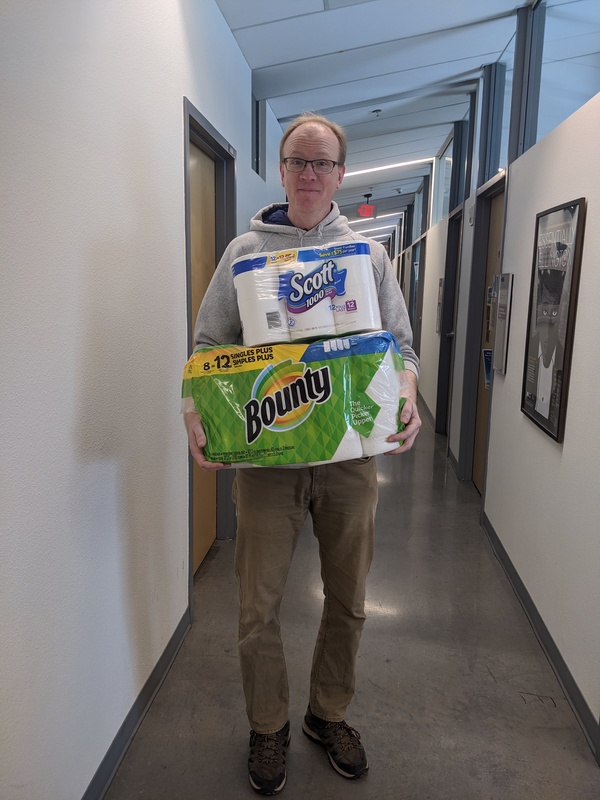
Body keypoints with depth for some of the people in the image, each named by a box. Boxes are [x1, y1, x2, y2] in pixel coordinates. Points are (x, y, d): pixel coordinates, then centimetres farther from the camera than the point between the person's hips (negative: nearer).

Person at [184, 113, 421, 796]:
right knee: (258, 608, 8)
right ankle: (268, 728, 35)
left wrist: (407, 399, -14)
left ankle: (329, 714, 41)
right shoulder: (245, 251, 5)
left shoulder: (368, 254, 8)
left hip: (350, 457, 2)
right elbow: (209, 345, 3)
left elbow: (400, 344, 8)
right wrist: (197, 410, -16)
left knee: (348, 602, 15)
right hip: (265, 456, -1)